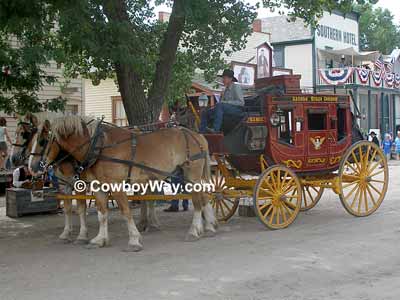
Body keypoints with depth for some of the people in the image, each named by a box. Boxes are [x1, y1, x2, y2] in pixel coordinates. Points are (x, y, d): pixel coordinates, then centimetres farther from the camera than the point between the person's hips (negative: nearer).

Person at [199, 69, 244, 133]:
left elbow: (241, 102, -16)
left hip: (237, 109, -9)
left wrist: (226, 102, -20)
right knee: (205, 113, -2)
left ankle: (216, 129, -41)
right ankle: (202, 132, -11)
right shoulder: (226, 89, 18)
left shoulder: (236, 87, -7)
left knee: (220, 105, -36)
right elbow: (222, 101, 20)